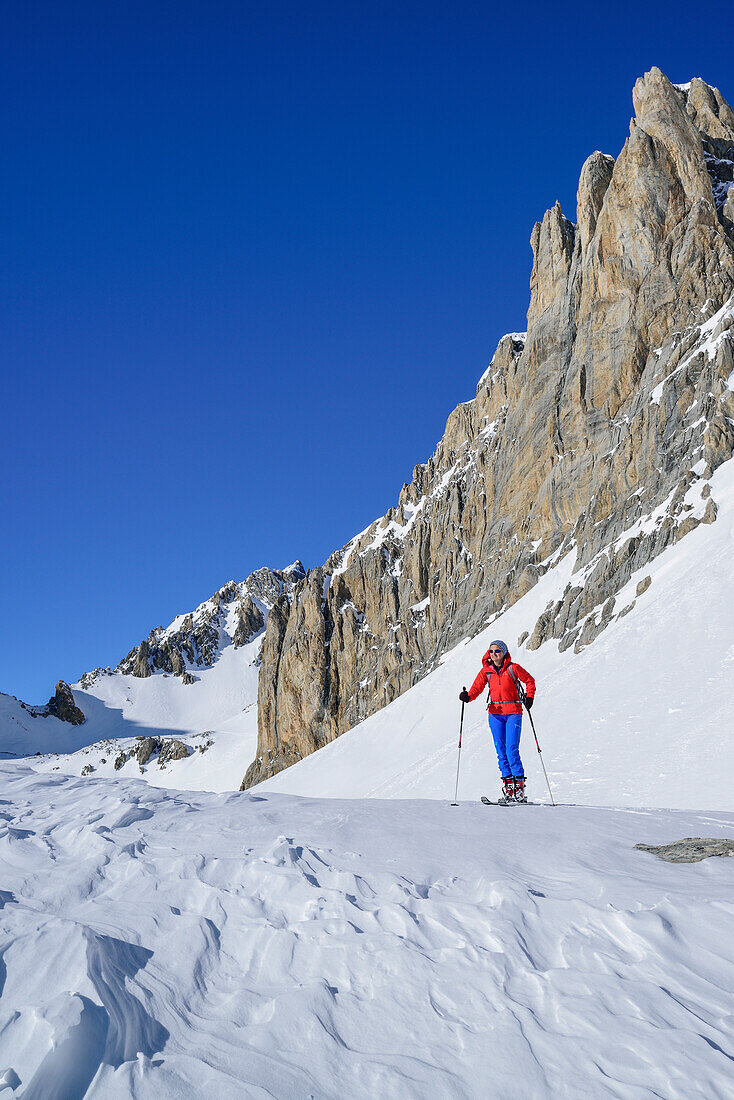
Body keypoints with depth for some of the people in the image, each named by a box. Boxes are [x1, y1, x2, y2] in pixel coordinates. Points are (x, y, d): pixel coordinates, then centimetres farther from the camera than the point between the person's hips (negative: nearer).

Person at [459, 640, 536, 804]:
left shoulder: (513, 668, -2)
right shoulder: (486, 670, 6)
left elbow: (530, 680, 11)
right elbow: (477, 687, 0)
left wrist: (529, 697, -2)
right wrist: (468, 696, -20)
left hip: (513, 712, -4)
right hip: (495, 713, 4)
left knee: (512, 750, -11)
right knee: (501, 751, 2)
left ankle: (519, 785, -2)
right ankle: (508, 785, 9)